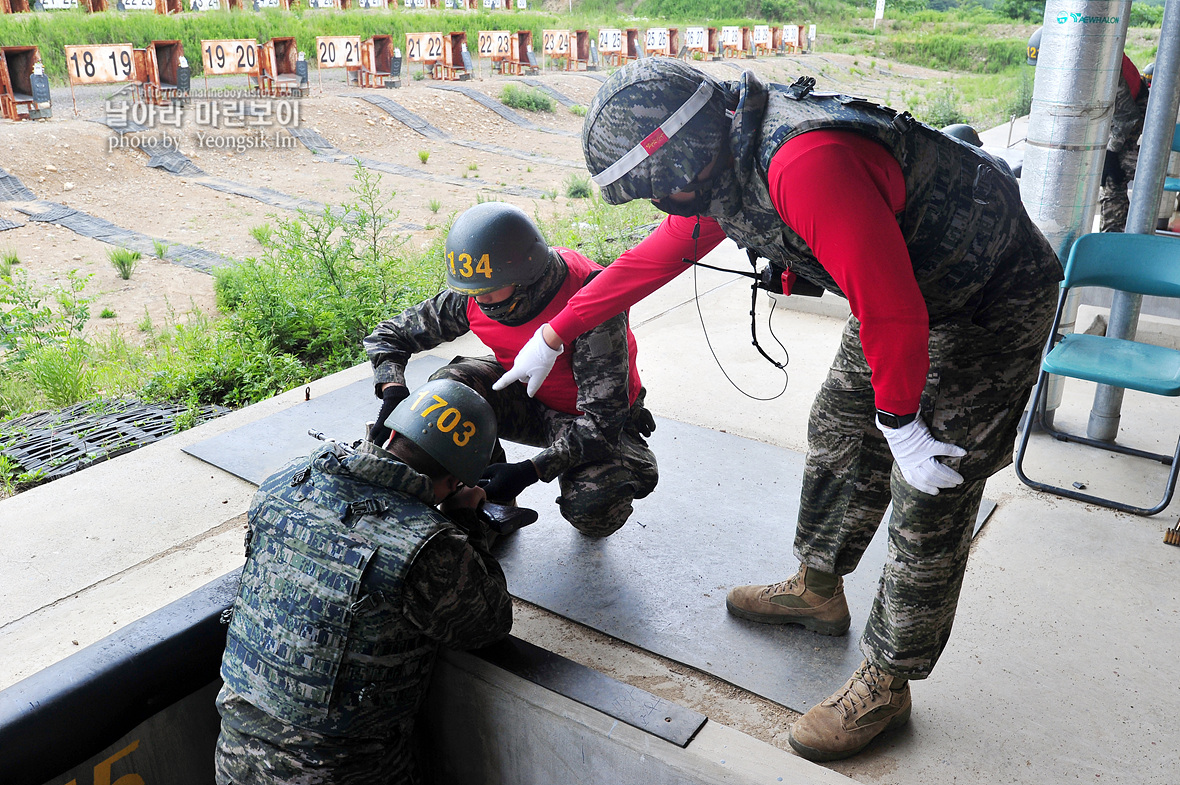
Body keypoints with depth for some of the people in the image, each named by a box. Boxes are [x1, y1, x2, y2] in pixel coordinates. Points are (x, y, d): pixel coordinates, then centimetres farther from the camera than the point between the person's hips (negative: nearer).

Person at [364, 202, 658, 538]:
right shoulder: (472, 297, -17)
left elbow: (603, 420, -33)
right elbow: (388, 334, -5)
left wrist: (529, 471, -41)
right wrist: (393, 392, -26)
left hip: (594, 419, -4)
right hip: (528, 398, 5)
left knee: (591, 510, -32)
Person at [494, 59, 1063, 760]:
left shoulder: (807, 164, -37)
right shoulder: (724, 160, -4)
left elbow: (891, 309, -35)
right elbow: (656, 257, 8)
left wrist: (901, 424, -19)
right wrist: (554, 336, 13)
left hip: (992, 301, -9)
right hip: (915, 291, 9)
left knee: (927, 499, -4)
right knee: (840, 434, 16)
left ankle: (887, 683, 13)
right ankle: (817, 591, 37)